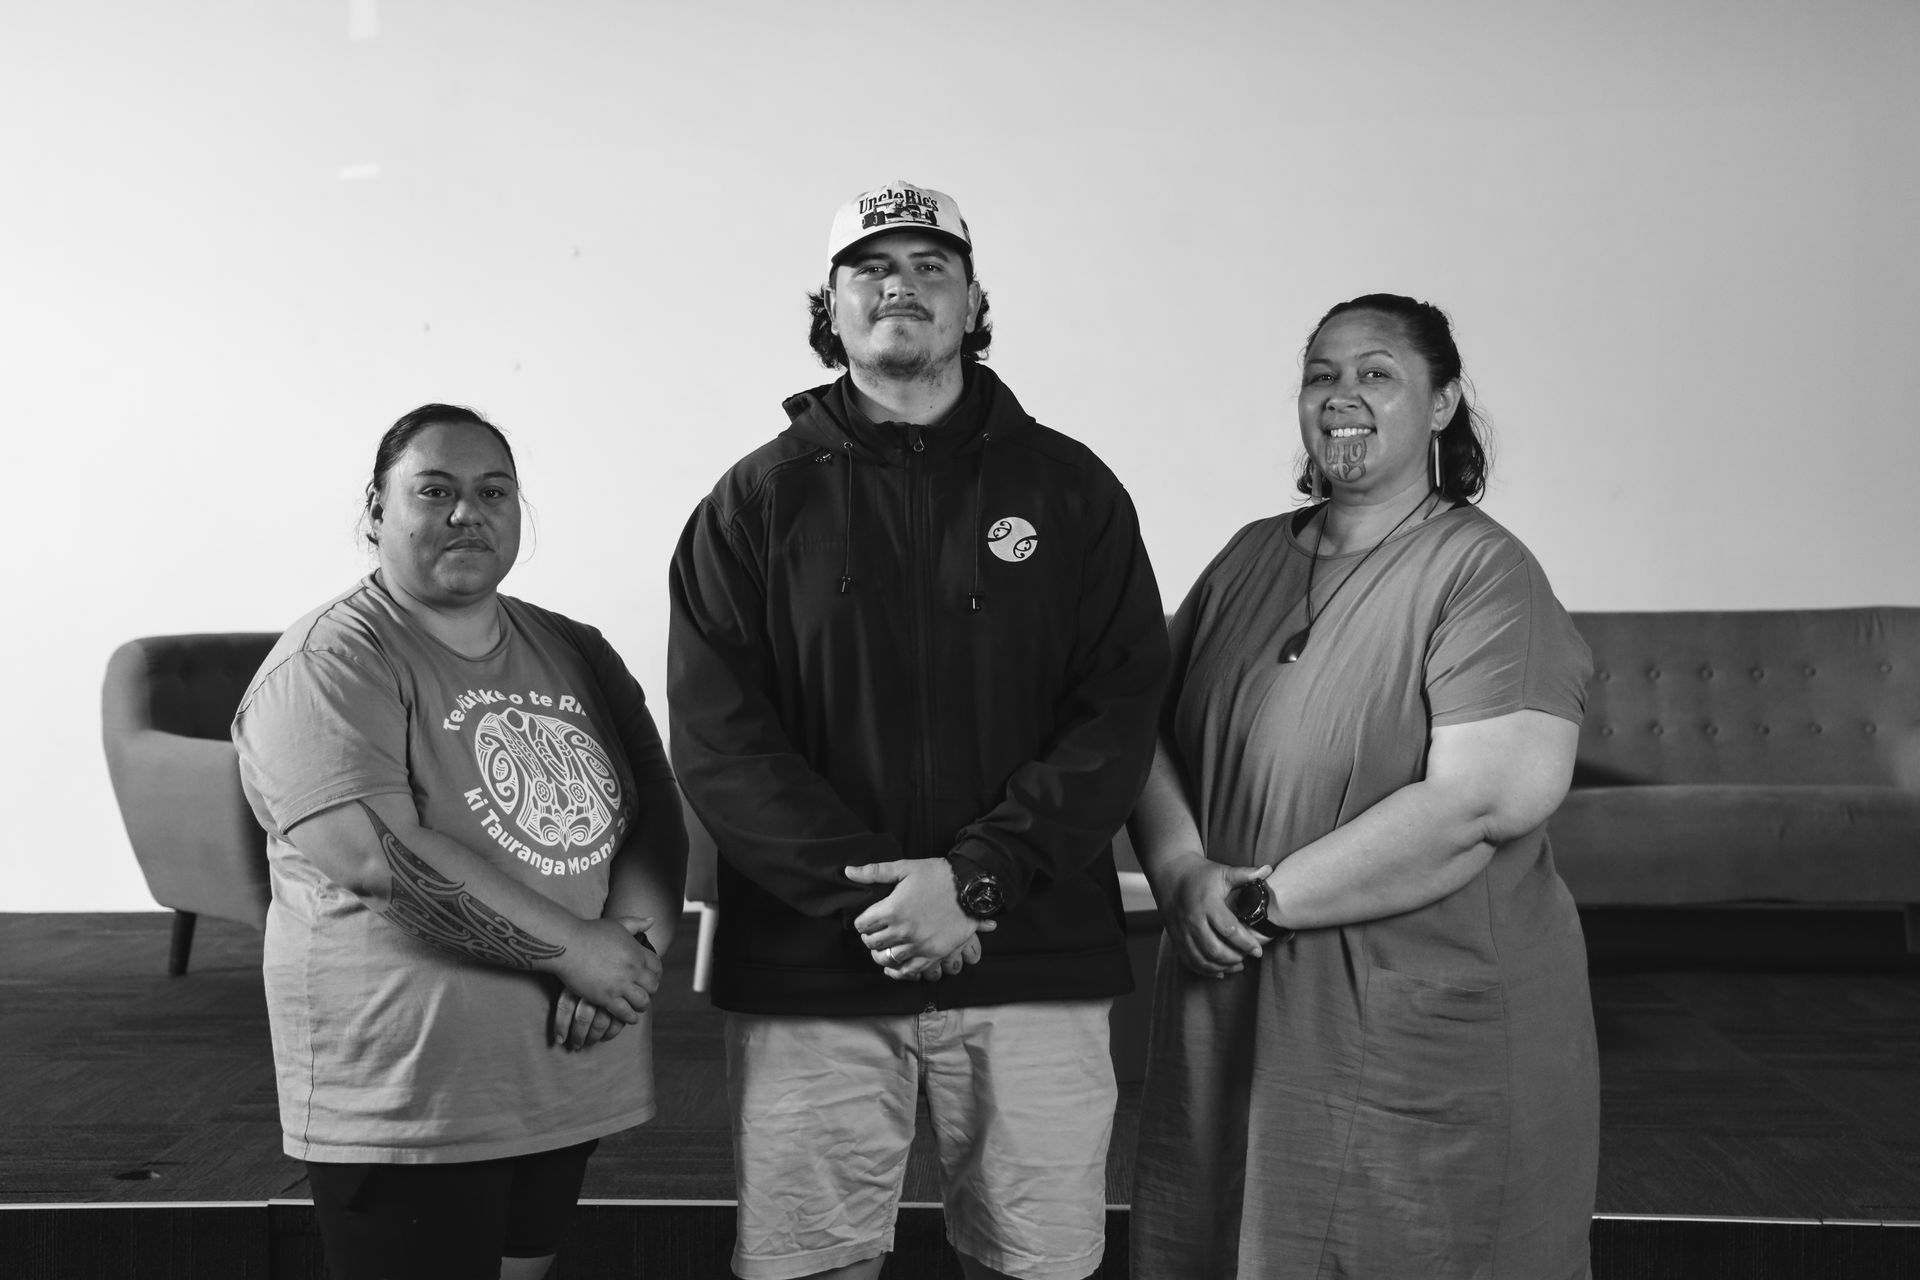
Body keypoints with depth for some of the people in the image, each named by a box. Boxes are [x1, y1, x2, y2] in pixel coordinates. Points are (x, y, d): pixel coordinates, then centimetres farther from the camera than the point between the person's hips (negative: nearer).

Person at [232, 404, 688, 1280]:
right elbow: (379, 855, -21)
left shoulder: (576, 653, 12)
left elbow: (657, 820, 6)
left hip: (568, 1072, 6)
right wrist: (575, 950, -18)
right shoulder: (330, 662, -9)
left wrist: (631, 941, -14)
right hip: (407, 1099, -6)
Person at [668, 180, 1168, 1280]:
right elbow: (717, 738, -2)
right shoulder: (758, 502, 6)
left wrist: (978, 876, -13)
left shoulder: (1070, 488, 8)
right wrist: (864, 892, -14)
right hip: (811, 967, 0)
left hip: (1036, 961, 1)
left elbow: (1121, 712, -1)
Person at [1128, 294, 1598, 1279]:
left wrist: (1263, 899, -17)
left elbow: (1487, 800, -20)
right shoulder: (1252, 556, 10)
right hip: (1229, 1021, 6)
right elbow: (1149, 728, 8)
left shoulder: (1482, 573, -9)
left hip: (1422, 1047, -5)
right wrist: (1184, 873, -12)